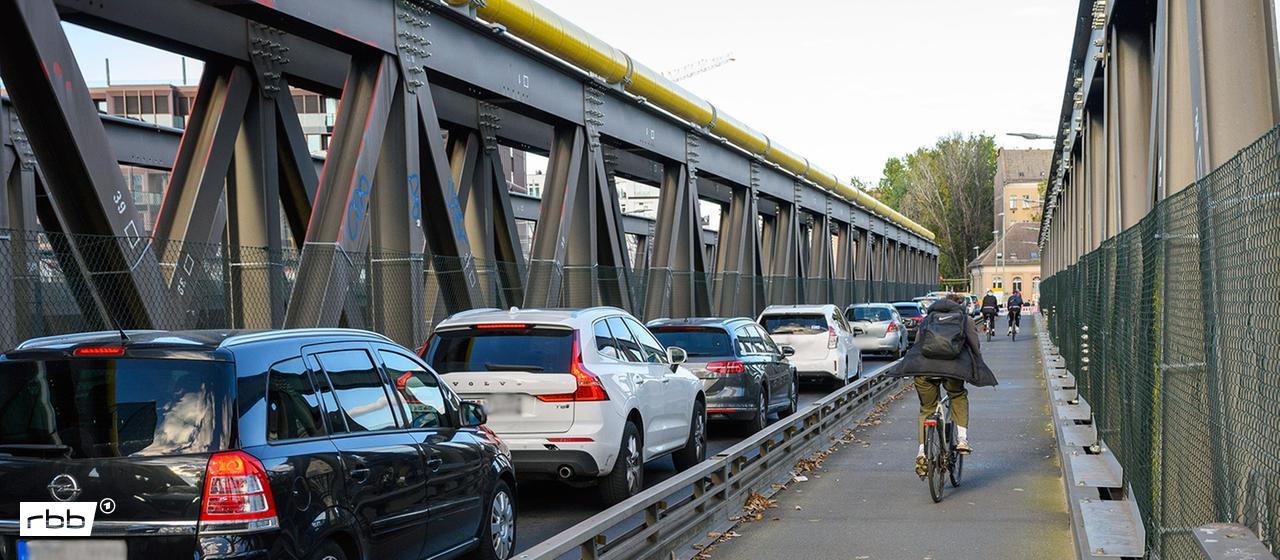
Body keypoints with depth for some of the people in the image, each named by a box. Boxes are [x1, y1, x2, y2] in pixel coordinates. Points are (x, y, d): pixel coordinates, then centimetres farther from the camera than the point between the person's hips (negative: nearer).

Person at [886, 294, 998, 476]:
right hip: (953, 366, -1)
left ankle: (922, 452, 5)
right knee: (959, 397, 29)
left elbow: (916, 345, 29)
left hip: (922, 367, 2)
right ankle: (962, 438, 15)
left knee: (926, 409, 18)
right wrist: (974, 372, 30)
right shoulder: (966, 320, 24)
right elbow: (976, 348, 19)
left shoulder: (927, 319, 30)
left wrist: (914, 372, 38)